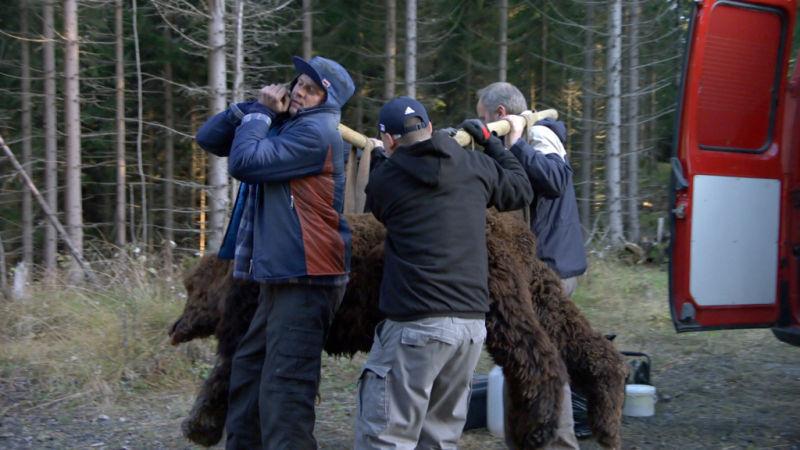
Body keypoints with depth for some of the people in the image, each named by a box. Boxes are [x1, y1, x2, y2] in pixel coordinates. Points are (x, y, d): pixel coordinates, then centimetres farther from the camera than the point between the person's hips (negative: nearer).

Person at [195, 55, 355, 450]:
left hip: (306, 280, -10)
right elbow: (209, 137, 14)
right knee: (247, 373, 19)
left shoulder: (315, 132, -12)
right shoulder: (281, 125, 16)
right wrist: (257, 107, 2)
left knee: (284, 389, -14)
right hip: (280, 276, 10)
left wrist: (261, 113, -5)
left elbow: (244, 162, -20)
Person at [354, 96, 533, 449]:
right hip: (472, 323, 5)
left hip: (416, 325, -5)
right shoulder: (476, 166, 10)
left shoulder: (383, 178, 1)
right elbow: (521, 190, 28)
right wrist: (491, 142, 40)